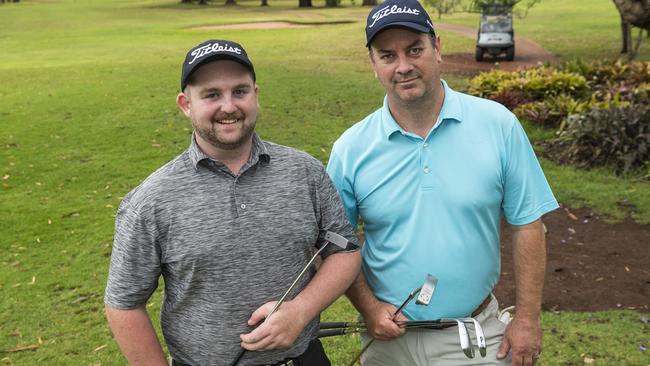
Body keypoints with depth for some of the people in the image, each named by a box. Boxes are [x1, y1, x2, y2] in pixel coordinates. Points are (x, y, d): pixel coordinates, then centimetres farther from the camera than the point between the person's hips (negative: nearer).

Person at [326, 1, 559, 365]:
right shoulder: (350, 148, -8)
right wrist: (368, 306, -11)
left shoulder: (497, 124, -10)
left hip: (478, 335, 0)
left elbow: (527, 225, -5)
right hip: (389, 335, 1)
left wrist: (527, 318, -5)